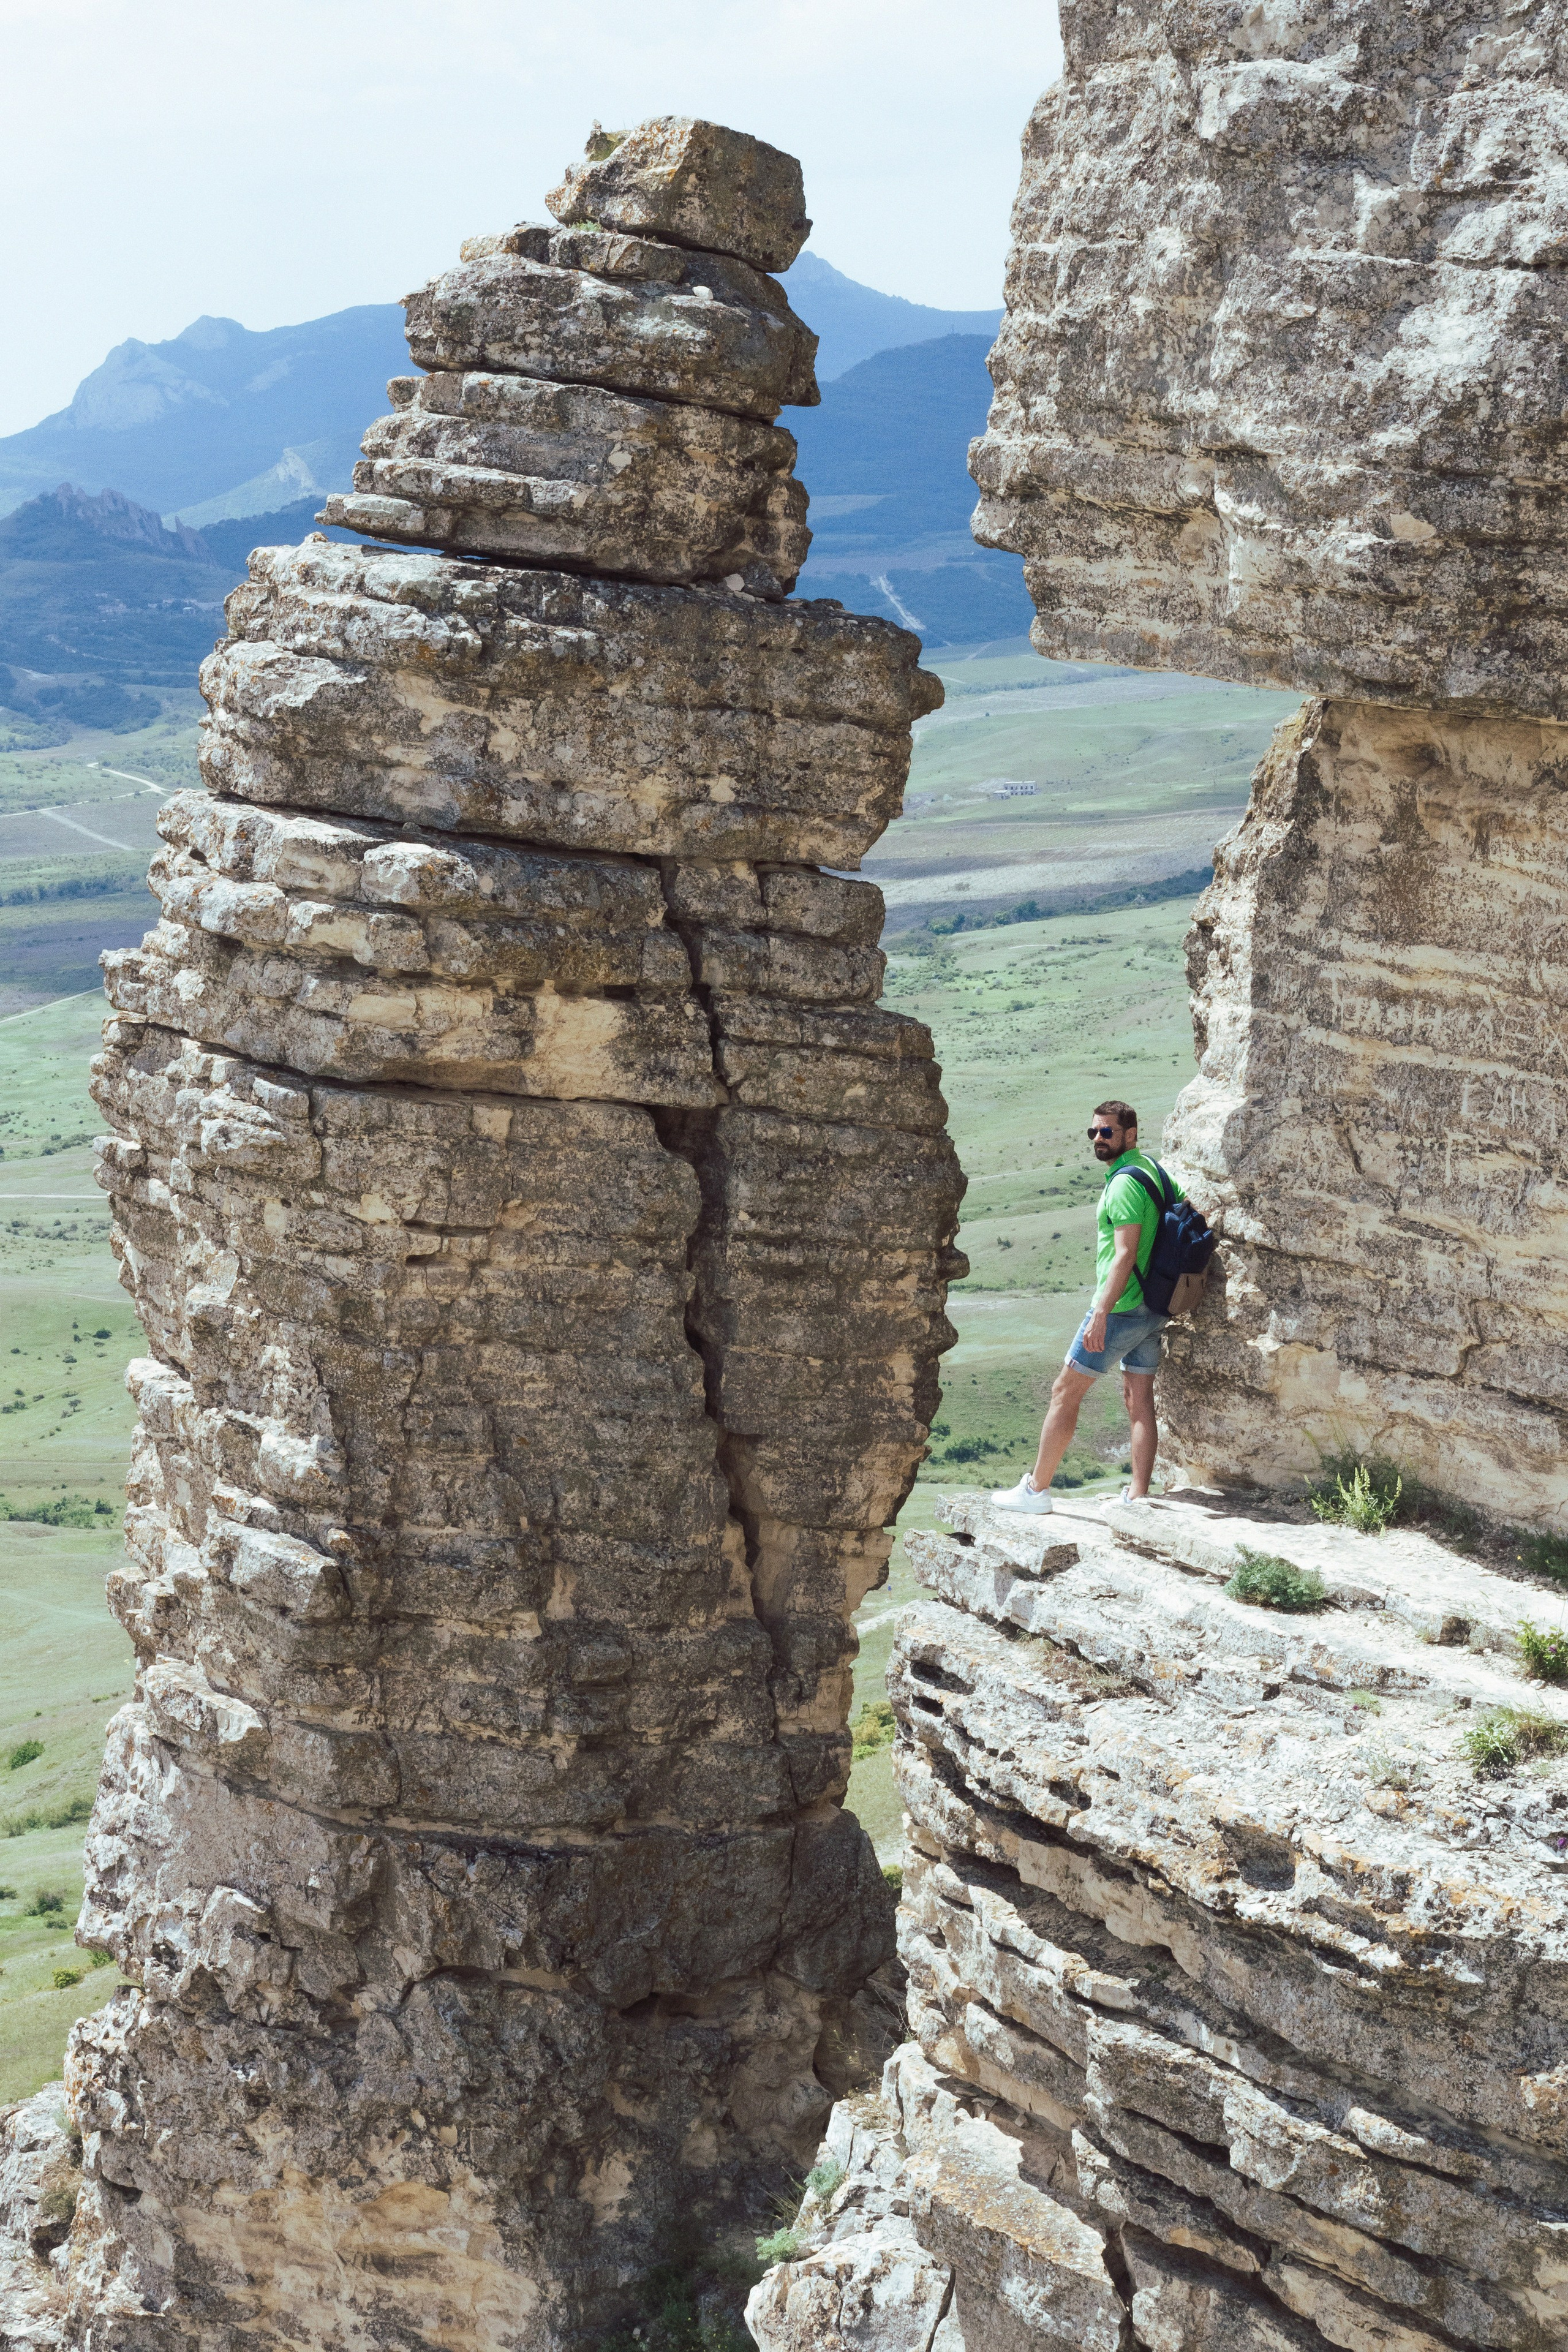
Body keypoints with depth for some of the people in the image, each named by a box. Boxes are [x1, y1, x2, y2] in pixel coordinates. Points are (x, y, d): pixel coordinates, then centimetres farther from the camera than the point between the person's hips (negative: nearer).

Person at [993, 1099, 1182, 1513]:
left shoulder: (1125, 1183, -18)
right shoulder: (1153, 1168, 11)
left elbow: (1125, 1254, -24)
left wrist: (1100, 1314, -26)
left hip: (1121, 1307, -9)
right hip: (1154, 1308, 9)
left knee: (1066, 1392, 1)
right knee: (1139, 1401, 8)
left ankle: (1036, 1488, 5)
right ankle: (1138, 1498, 5)